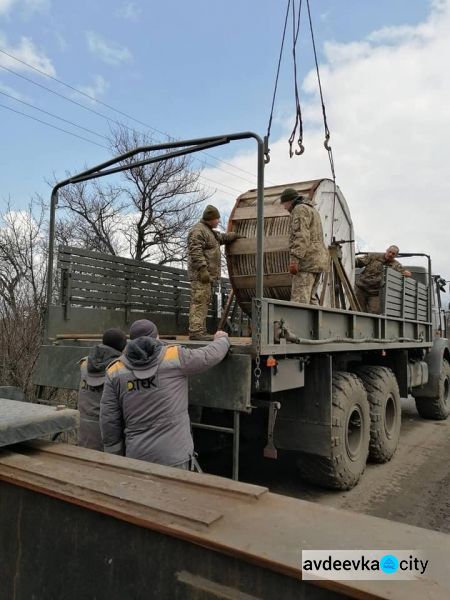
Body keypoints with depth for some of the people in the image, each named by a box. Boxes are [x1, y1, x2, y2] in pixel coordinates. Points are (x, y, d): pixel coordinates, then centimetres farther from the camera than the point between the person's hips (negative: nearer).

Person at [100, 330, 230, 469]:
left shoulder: (115, 372, -1)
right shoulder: (175, 357, -9)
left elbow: (108, 420, 2)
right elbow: (212, 355, 3)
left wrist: (115, 458, 13)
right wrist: (222, 339, 25)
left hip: (136, 457, 3)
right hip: (174, 455, -2)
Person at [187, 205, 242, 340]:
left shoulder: (210, 232, 25)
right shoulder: (198, 230, -10)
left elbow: (223, 237, 43)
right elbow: (195, 252, -21)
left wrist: (237, 235, 50)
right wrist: (203, 269, -27)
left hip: (208, 275, 11)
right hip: (201, 275, -11)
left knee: (204, 302, 9)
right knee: (199, 301, -15)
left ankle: (200, 331, 12)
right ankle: (195, 331, -18)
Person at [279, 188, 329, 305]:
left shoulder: (300, 209, -6)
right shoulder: (312, 210, 25)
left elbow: (301, 236, -20)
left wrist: (294, 259, -26)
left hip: (307, 261, -10)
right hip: (317, 260, 10)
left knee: (299, 299, -14)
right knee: (310, 298, 9)